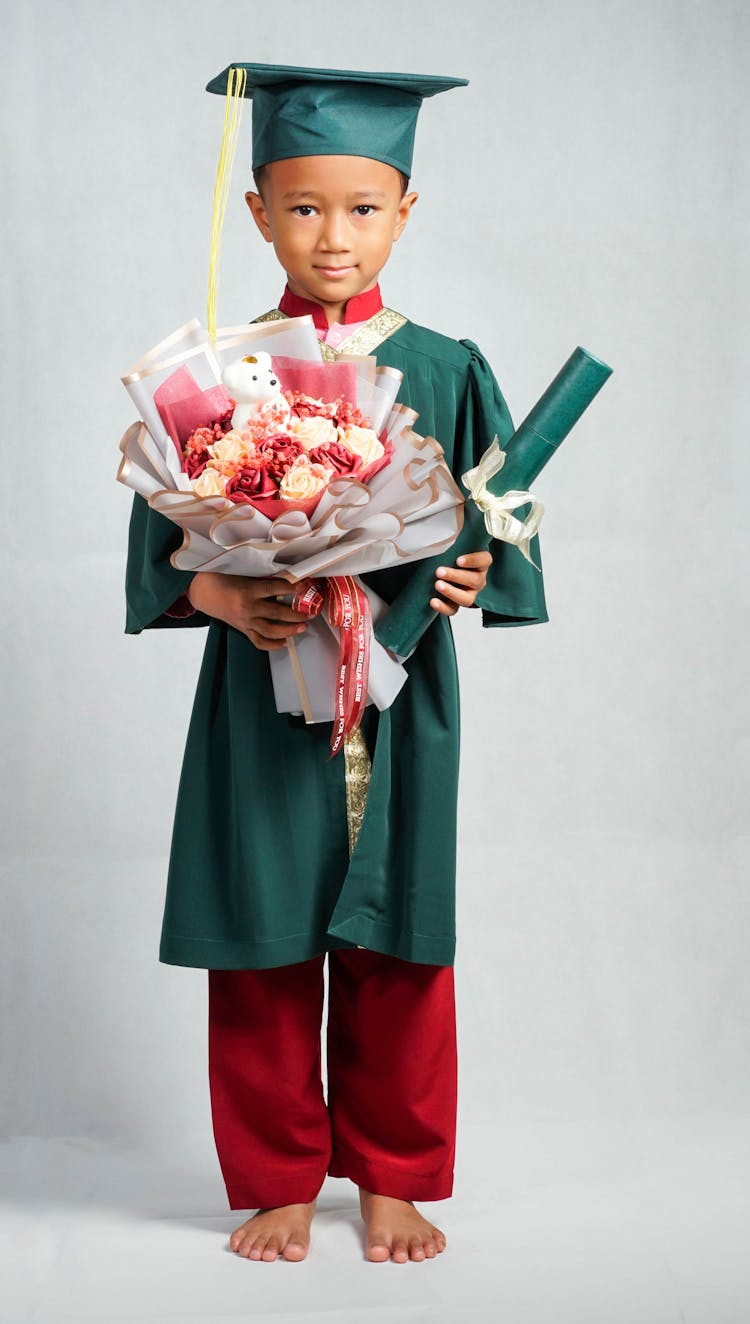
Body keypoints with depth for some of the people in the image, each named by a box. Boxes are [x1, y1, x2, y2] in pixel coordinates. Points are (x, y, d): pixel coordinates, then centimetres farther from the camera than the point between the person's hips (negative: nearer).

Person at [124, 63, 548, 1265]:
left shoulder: (445, 373, 2)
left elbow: (496, 528, 5)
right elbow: (164, 543, 0)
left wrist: (471, 577, -16)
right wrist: (226, 599, -19)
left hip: (399, 699, 0)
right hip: (262, 704, 0)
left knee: (397, 951, 8)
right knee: (264, 952, 7)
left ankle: (392, 1180, 27)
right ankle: (279, 1182, 25)